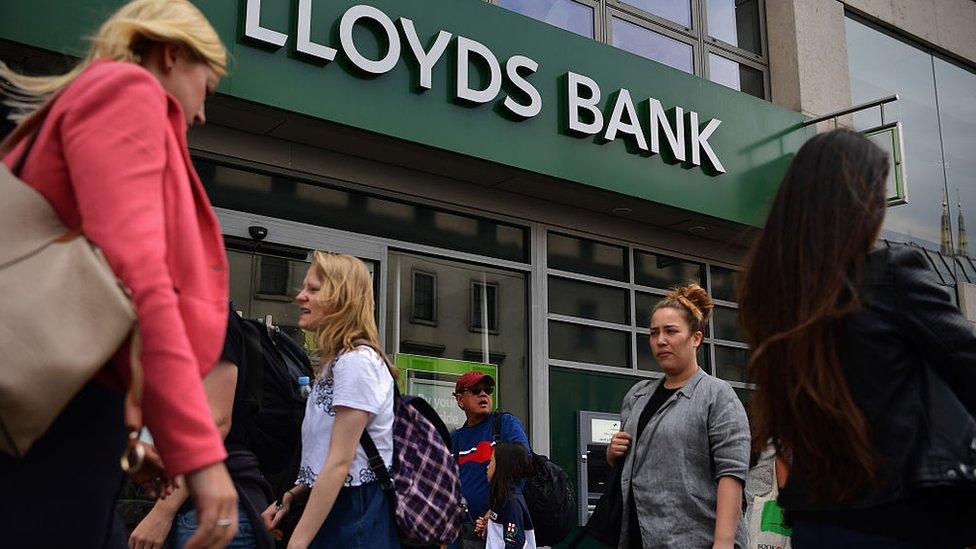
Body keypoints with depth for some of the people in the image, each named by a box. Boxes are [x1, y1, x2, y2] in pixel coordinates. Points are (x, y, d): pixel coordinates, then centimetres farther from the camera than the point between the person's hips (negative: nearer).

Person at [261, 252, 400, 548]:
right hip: (334, 509, 9)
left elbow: (340, 462, -19)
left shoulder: (356, 361, -15)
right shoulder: (335, 363, 16)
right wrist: (292, 496, 3)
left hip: (354, 514, -9)